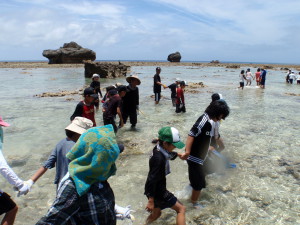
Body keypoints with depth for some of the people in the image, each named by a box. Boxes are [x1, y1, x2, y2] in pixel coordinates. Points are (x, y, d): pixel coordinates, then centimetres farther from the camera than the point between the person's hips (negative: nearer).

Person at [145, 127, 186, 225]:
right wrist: (151, 200, -22)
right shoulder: (158, 158, -29)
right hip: (157, 191, -9)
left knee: (156, 213, 26)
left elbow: (170, 156, 24)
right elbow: (152, 180, -26)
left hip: (158, 188, 9)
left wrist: (176, 154, 9)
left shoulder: (159, 150, -2)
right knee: (181, 209, 3)